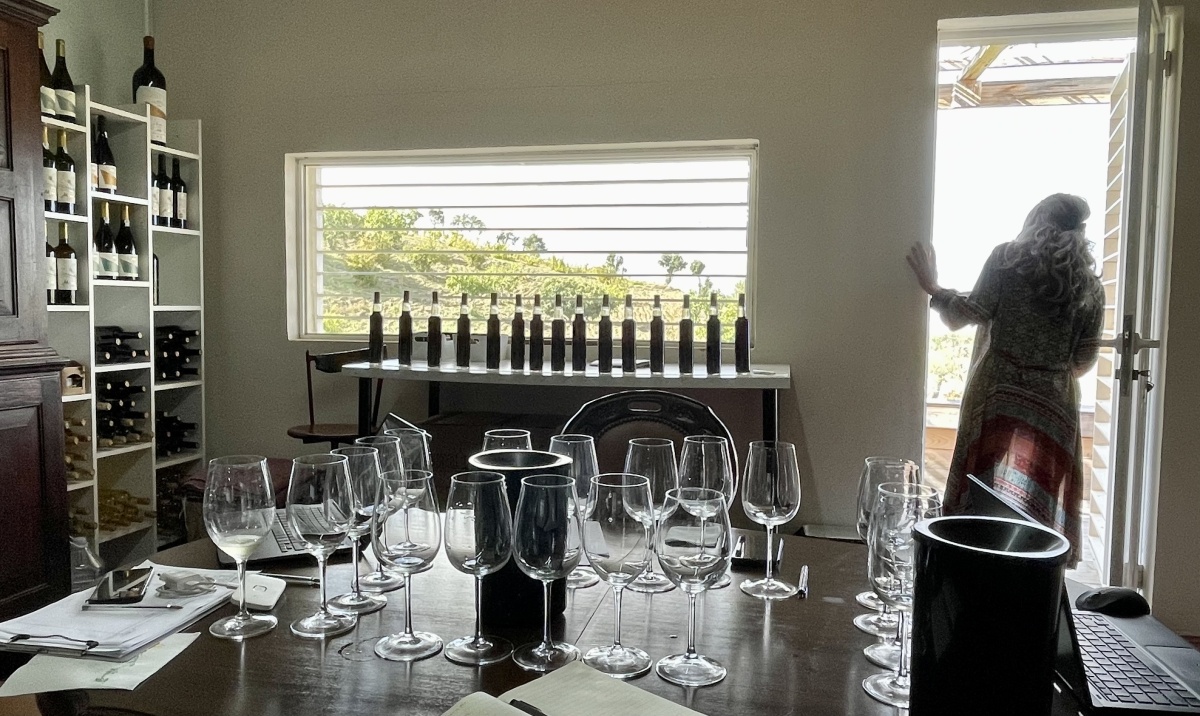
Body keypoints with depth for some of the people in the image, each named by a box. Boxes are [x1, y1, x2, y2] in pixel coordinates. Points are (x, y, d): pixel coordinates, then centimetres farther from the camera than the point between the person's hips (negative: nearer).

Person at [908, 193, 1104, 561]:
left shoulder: (1008, 257, 1)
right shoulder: (1090, 286, 10)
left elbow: (973, 313, -8)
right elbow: (1085, 358, 7)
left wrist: (933, 288, 7)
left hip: (999, 392, -3)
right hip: (1054, 404, 3)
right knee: (1040, 506, 7)